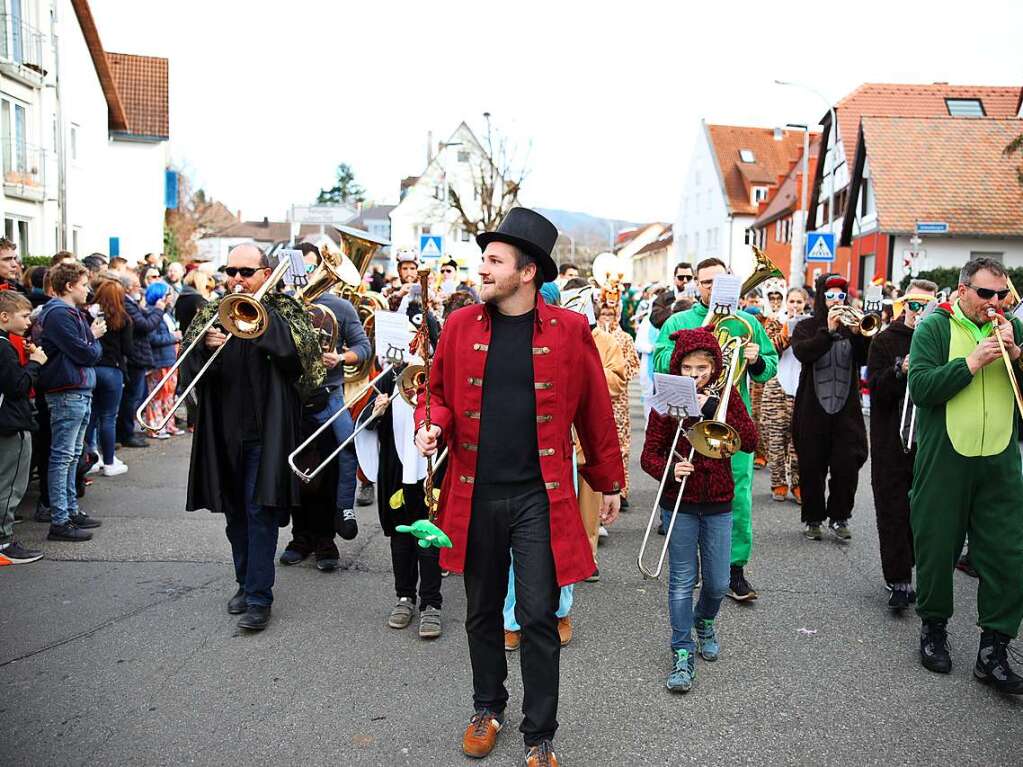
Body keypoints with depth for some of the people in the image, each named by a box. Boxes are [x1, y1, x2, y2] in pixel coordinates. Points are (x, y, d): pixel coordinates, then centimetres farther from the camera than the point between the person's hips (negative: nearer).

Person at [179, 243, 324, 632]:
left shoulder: (283, 310, 0)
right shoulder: (210, 312, 11)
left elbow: (306, 349, -18)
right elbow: (187, 366, 1)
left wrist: (261, 317, -20)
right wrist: (205, 346, -19)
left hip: (265, 429, -4)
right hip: (223, 429, 4)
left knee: (260, 511, -5)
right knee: (235, 512, 13)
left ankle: (259, 597, 2)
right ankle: (245, 582, 29)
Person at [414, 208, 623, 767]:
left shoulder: (569, 331, -4)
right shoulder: (460, 326, 2)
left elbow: (595, 412, 3)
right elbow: (439, 394, 13)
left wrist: (609, 482, 9)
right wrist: (432, 424, -9)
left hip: (539, 496, -3)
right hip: (475, 495, 3)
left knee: (538, 618, 1)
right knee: (482, 611, 17)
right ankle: (488, 709, 40)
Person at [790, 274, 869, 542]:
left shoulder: (852, 325, 10)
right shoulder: (807, 326, 4)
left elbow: (864, 359, -4)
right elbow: (802, 353, -16)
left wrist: (858, 334, -20)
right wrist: (829, 330, -25)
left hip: (846, 409, 2)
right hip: (813, 409, -1)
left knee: (847, 467, -1)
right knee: (812, 467, 3)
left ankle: (839, 517, 14)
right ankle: (812, 518, 17)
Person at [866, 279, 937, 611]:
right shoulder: (885, 341, 1)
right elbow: (876, 390, -8)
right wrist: (901, 370, -23)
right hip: (891, 439, -2)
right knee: (893, 512, -2)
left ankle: (903, 571, 28)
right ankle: (899, 581, 1)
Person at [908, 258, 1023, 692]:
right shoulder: (935, 328, -2)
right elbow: (921, 388, -14)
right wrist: (973, 361, -18)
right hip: (944, 459, -3)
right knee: (937, 548, 8)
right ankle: (934, 627, 28)